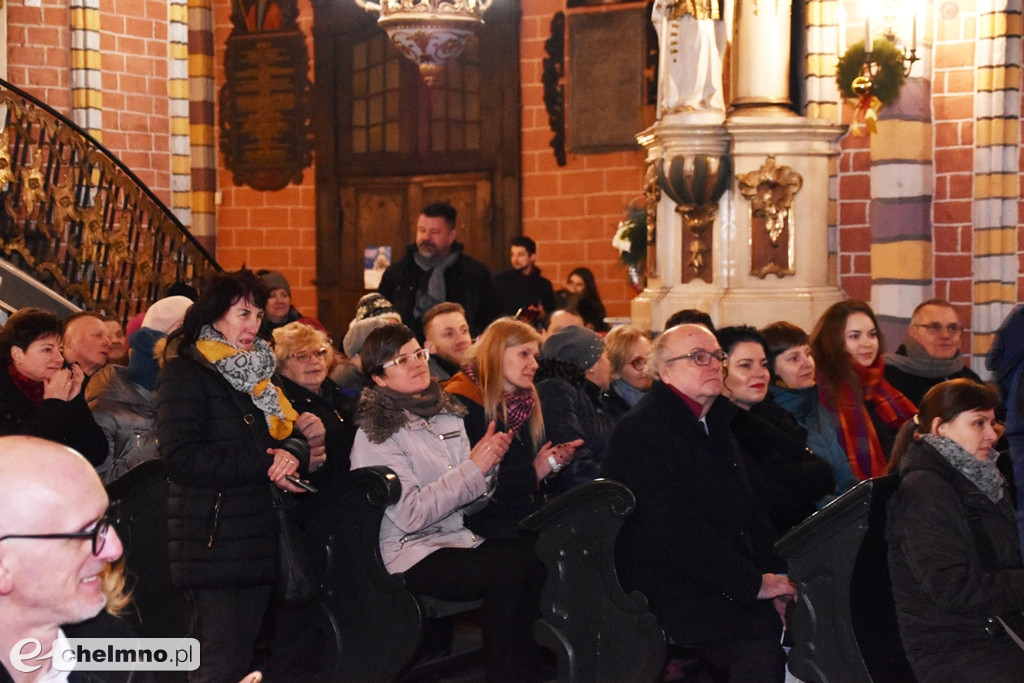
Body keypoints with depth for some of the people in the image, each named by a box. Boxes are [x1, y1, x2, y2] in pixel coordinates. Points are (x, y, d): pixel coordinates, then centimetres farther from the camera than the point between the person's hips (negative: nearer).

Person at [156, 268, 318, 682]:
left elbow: (293, 432, 16)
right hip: (213, 546, -8)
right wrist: (263, 466, -17)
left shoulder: (257, 373, 19)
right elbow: (181, 458, -17)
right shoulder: (185, 374, -5)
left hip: (260, 539, 8)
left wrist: (293, 452, -9)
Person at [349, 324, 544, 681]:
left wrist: (487, 463, -6)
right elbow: (410, 514, -18)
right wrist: (473, 469, -18)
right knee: (508, 570, -29)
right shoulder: (376, 434, -7)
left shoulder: (447, 415, 12)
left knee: (536, 555, -21)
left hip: (458, 538, 6)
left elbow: (468, 504, 14)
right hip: (411, 555, -6)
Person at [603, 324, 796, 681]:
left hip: (727, 583, 9)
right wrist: (753, 583, -16)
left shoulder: (715, 421, 18)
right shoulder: (641, 431, -11)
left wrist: (775, 573, 4)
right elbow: (677, 531, -19)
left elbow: (747, 507, 20)